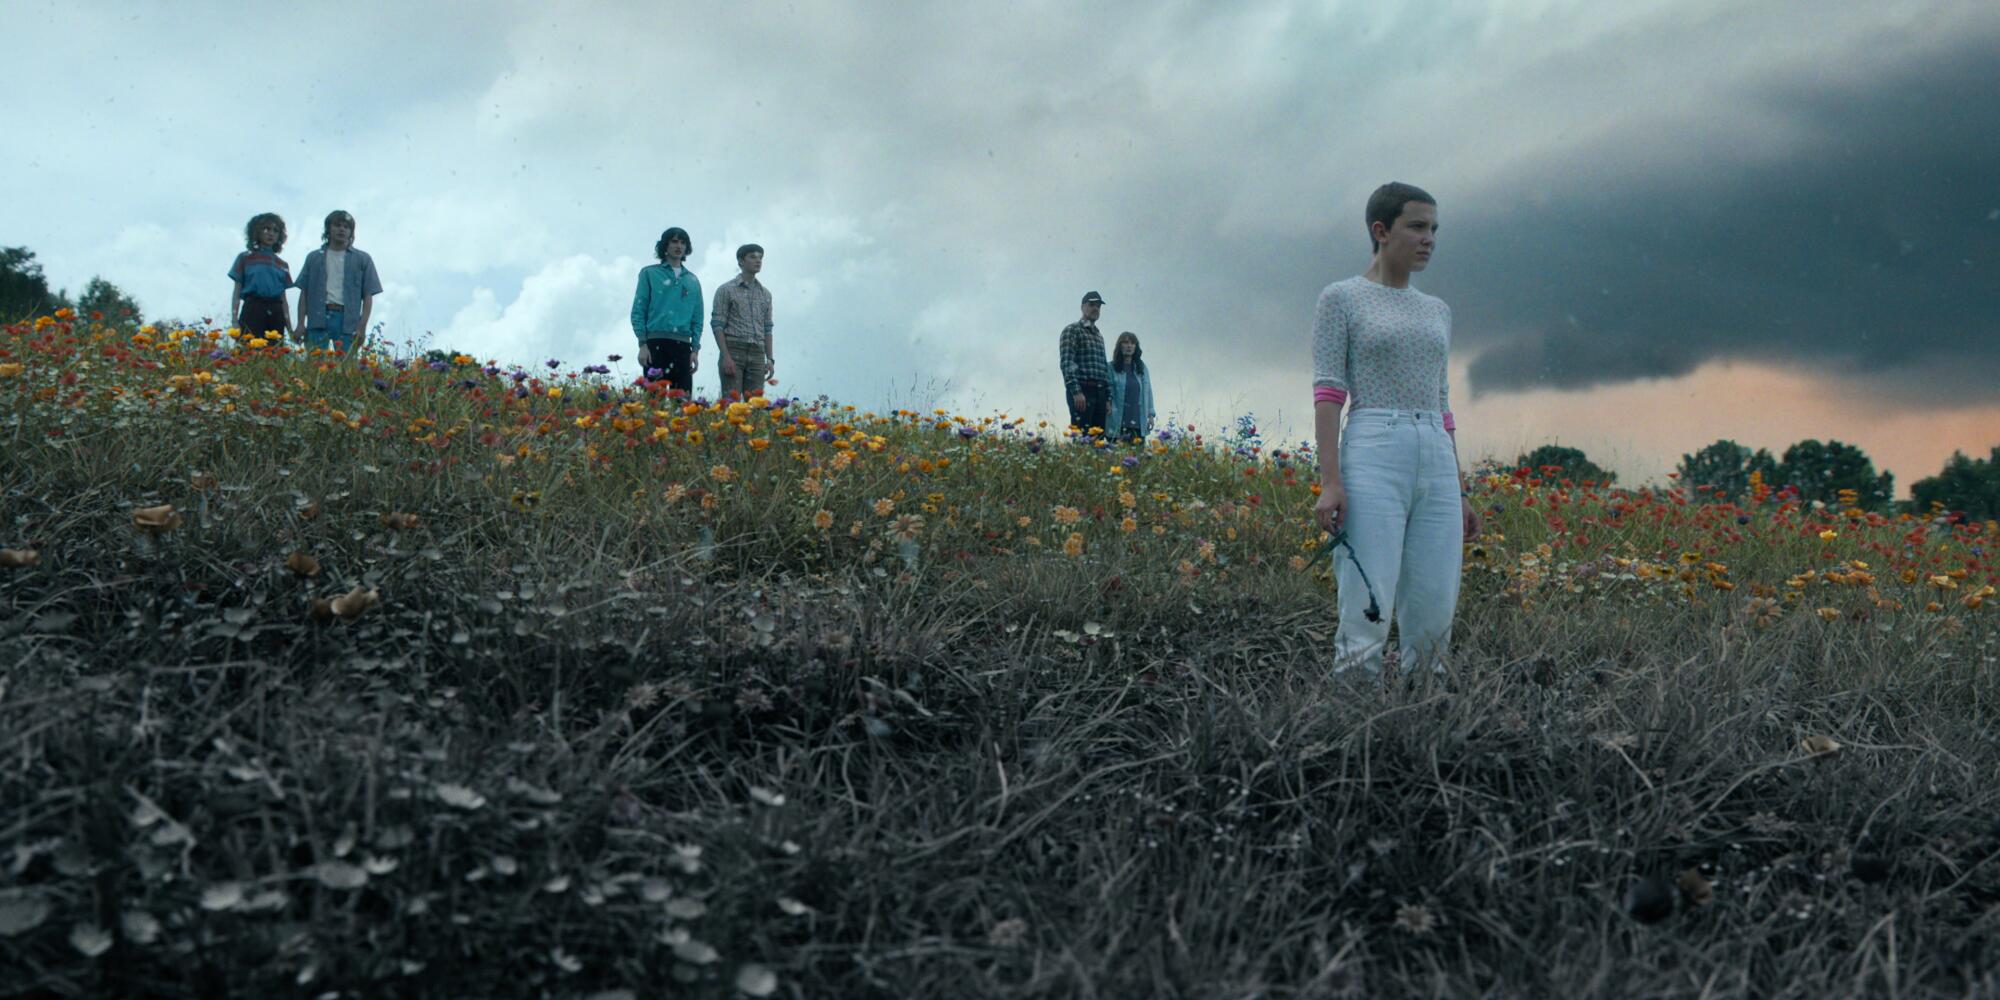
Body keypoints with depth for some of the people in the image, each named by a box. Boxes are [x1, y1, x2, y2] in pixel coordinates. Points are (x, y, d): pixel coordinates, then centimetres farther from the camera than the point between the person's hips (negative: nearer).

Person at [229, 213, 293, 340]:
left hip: (275, 313, 3)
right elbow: (237, 292, 8)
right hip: (253, 310, -3)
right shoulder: (245, 258, 11)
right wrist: (234, 321, -4)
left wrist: (290, 330, 13)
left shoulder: (282, 265, 18)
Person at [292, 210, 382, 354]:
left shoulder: (362, 260, 12)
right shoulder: (314, 258, 16)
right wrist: (301, 324, 4)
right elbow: (304, 293, 15)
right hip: (318, 319, 1)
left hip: (347, 321, -1)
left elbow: (368, 296, 7)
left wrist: (362, 327, -4)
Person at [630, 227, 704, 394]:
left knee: (683, 397, -1)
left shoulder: (692, 280, 18)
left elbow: (697, 318, 16)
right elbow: (638, 311, 3)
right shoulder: (649, 273, 8)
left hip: (683, 345, 3)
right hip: (656, 342, -3)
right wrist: (642, 344, -7)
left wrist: (695, 349, 5)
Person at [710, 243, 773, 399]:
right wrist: (726, 356, -14)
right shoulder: (726, 290, 2)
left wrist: (770, 359, 10)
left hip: (757, 353, 5)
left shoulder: (765, 293, 17)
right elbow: (717, 325, -4)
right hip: (733, 350, -5)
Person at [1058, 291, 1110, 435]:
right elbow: (1067, 363, -11)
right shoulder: (1072, 330, 1)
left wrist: (1108, 398, 14)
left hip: (1100, 392, 7)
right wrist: (1076, 391, -20)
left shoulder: (1099, 336, 24)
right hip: (1082, 390, -7)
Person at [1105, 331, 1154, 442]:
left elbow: (1147, 391, 13)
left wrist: (1150, 414, 7)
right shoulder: (1112, 367, 0)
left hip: (1138, 421, 4)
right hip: (1118, 422, -4)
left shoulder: (1142, 367, 14)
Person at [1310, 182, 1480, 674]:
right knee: (1367, 617, -12)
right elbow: (1328, 391, -3)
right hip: (1373, 455, -6)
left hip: (1437, 463, 6)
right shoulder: (1341, 299, 5)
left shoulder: (1437, 311, 21)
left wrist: (1459, 491, 17)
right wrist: (1329, 481, -14)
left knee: (1434, 620, 0)